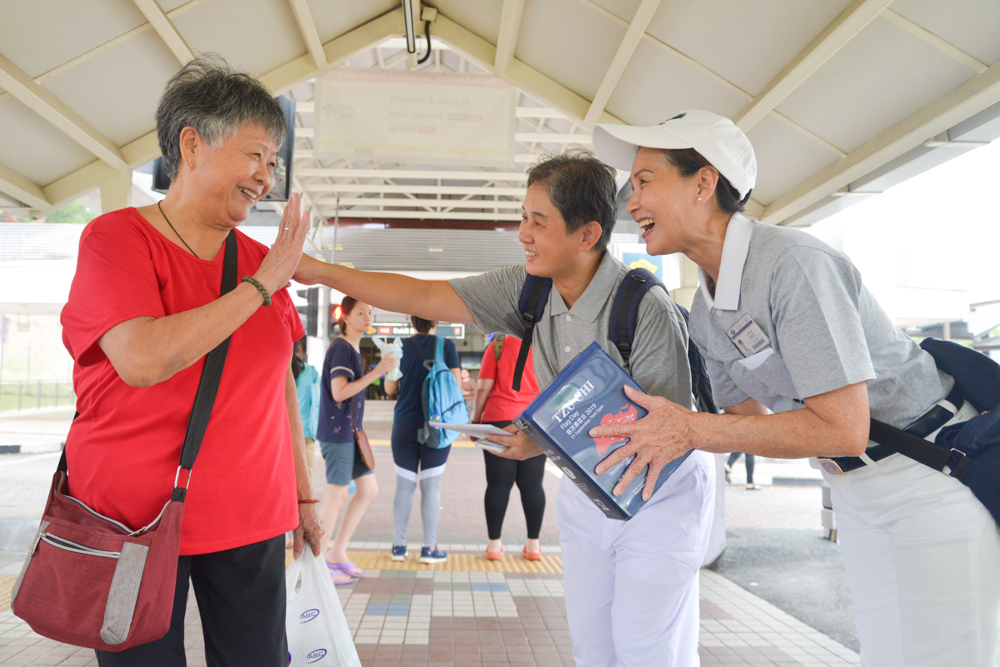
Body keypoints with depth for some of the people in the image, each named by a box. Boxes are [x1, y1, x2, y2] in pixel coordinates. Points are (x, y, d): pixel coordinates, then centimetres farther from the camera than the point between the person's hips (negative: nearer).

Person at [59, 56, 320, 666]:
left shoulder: (261, 261, 7)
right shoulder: (116, 237, -8)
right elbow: (143, 361, -25)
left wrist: (304, 496, 13)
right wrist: (262, 286, -18)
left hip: (250, 521, 4)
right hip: (135, 522, -4)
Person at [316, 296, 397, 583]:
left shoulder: (353, 348, 15)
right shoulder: (341, 348, -14)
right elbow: (339, 393, -22)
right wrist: (377, 371, -23)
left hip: (351, 431, 10)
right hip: (337, 431, -10)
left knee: (369, 489, 10)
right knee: (337, 494, -2)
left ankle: (337, 553, 20)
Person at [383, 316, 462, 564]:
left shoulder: (401, 347, 1)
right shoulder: (447, 346, -3)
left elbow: (390, 388, 3)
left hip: (404, 425, 2)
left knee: (404, 486, 9)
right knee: (431, 487, 4)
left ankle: (398, 546, 15)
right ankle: (429, 548, 8)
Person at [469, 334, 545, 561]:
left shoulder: (498, 345, -1)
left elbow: (484, 387, -4)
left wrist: (475, 419, 7)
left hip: (500, 421, -2)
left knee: (498, 484, 3)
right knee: (532, 484, 7)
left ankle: (494, 544, 7)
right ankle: (533, 544, 11)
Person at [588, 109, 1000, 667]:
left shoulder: (794, 263, -27)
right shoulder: (704, 314, 1)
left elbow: (841, 429, -29)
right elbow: (751, 417, 9)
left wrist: (693, 429, -26)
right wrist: (660, 435, -8)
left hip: (938, 471, -8)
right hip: (853, 489, 8)